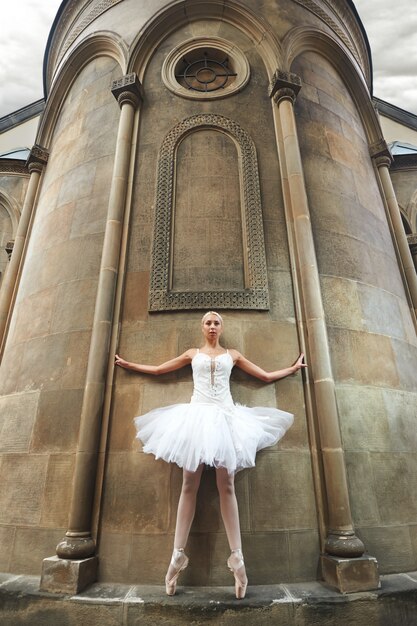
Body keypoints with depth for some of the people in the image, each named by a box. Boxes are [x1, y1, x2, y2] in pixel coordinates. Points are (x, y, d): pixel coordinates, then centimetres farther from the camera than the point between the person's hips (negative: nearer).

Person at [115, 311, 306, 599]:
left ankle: (237, 557, 3)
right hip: (197, 415, 0)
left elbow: (266, 376, 20)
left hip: (225, 416, 0)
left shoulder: (233, 355, 16)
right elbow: (157, 369, 21)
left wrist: (293, 368, 24)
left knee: (227, 486, -2)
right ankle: (178, 555, 6)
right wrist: (128, 364, 26)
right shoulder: (193, 354, 16)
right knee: (189, 485, -1)